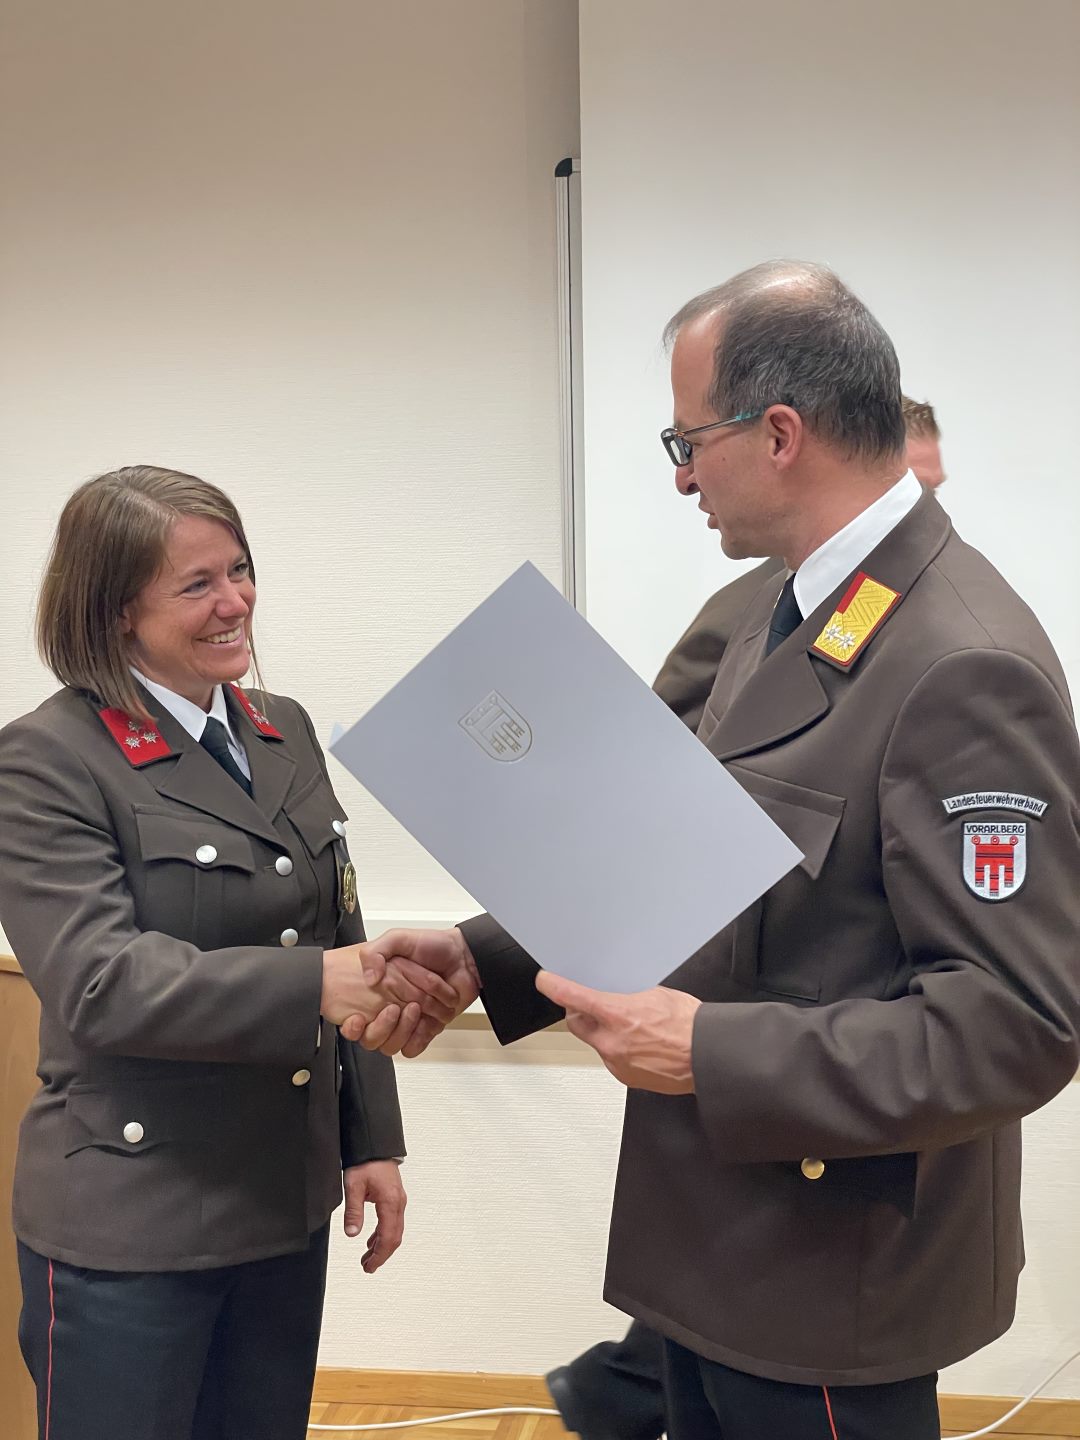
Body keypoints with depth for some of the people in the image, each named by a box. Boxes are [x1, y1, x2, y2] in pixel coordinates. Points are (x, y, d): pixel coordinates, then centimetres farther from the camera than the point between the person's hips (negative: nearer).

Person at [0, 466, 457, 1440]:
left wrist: (372, 1141, 9)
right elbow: (98, 983, -21)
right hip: (130, 1229, -5)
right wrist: (313, 986, -32)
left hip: (288, 1208, 6)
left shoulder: (287, 733, 7)